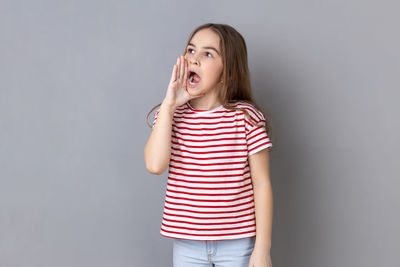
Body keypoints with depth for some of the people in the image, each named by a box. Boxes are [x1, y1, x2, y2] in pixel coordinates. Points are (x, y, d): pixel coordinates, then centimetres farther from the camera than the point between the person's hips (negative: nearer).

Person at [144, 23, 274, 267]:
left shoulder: (246, 117, -7)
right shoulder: (169, 115, 1)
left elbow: (261, 183, -6)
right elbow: (155, 165, -15)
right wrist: (168, 105, -14)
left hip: (237, 243, -2)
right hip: (186, 244, 2)